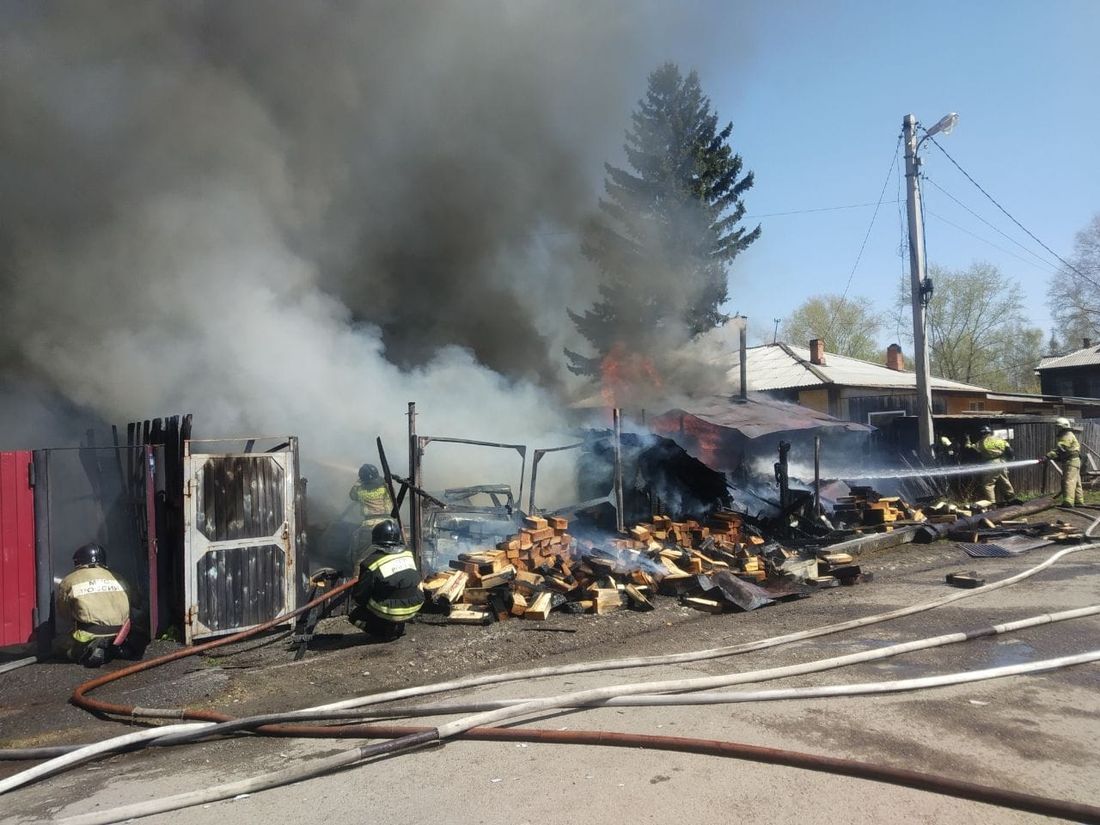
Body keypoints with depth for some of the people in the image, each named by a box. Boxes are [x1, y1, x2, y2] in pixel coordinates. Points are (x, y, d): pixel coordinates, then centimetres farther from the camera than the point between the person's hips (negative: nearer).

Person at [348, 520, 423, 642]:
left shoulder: (371, 564, -16)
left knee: (354, 611, 14)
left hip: (388, 614, -5)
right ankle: (397, 627, 18)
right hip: (413, 609, 5)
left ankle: (383, 631, 2)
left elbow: (359, 597, -10)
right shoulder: (408, 554, -2)